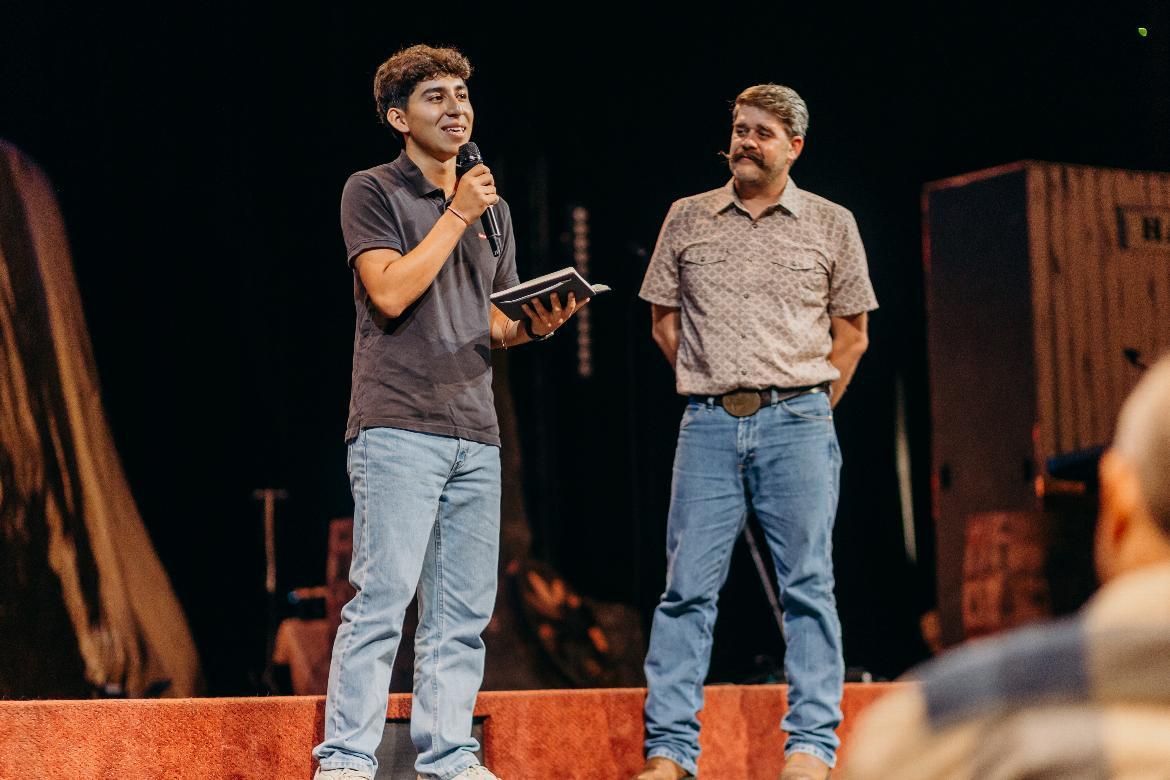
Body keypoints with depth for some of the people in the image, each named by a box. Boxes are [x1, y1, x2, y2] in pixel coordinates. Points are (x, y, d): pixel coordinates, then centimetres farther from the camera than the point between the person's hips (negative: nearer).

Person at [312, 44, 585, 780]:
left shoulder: (492, 207, 21)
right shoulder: (373, 192, 1)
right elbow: (390, 292, -13)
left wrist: (533, 326, 2)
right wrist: (456, 215, -8)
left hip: (475, 432, 7)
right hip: (398, 427, -6)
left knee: (465, 612, 5)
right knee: (383, 597, -11)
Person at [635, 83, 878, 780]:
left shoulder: (831, 225, 9)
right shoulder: (688, 220, 12)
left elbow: (852, 333, 12)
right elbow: (664, 320, 17)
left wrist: (807, 410, 7)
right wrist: (711, 388, 11)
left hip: (797, 422, -1)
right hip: (709, 426, 1)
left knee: (807, 586, -3)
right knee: (688, 587, -3)